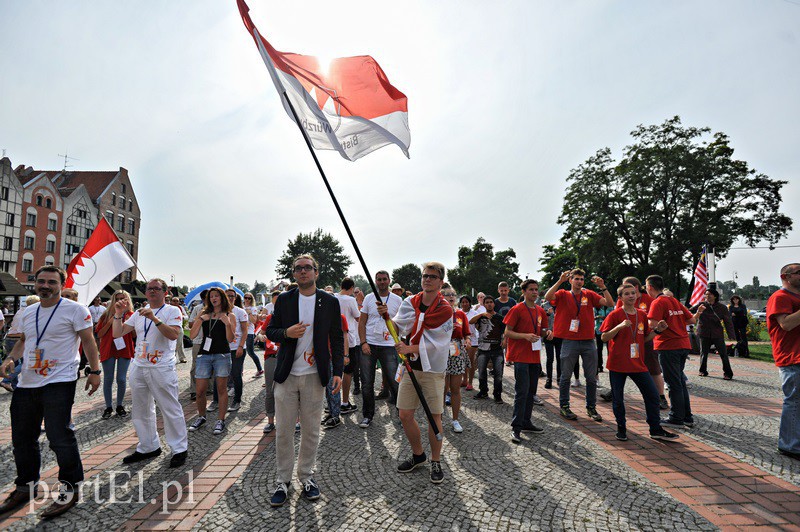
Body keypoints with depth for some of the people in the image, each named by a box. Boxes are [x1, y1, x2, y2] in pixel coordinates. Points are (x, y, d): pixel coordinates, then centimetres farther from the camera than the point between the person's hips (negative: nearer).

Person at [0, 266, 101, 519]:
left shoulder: (75, 309, -8)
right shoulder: (28, 312, 13)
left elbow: (88, 340, -8)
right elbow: (23, 340, 24)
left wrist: (94, 371, -11)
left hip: (59, 383, -7)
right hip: (26, 384, 7)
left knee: (59, 437, -7)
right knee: (22, 438, 16)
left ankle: (70, 489, 8)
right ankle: (26, 485, 35)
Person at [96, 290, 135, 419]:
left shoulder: (131, 315, 2)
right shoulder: (106, 315, 2)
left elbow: (135, 335, 1)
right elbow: (99, 334, -2)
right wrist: (110, 322, -13)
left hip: (124, 350, 0)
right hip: (108, 349, 0)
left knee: (122, 379, 2)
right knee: (108, 379, 5)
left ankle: (120, 406, 19)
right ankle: (108, 407, 18)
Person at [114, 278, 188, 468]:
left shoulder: (172, 311, -6)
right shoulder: (139, 313, 13)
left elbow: (174, 335, -22)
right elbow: (117, 333, 10)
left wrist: (155, 318, -29)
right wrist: (119, 314, -3)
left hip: (162, 369, -7)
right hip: (138, 367, 7)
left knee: (171, 410, -1)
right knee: (140, 411, 16)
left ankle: (180, 449, 11)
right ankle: (149, 447, 32)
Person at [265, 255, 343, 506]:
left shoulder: (330, 302, 0)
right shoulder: (284, 300, 2)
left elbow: (337, 339, 2)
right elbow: (270, 331, 7)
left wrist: (338, 371, -5)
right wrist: (286, 333, -15)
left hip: (315, 376, 0)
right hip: (286, 375, 1)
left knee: (311, 431, 10)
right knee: (283, 431, 7)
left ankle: (306, 476, 29)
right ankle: (282, 481, 24)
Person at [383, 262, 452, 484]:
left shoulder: (445, 309, -9)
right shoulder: (410, 302, 3)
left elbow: (435, 343, -15)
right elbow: (398, 328, -6)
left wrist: (410, 348, -24)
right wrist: (387, 317, -23)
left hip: (432, 369, -4)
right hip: (410, 366, 4)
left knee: (434, 416, 2)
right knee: (405, 415, 7)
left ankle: (436, 461, 23)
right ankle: (418, 455, 30)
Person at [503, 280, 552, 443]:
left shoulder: (540, 311, 12)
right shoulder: (517, 309, -8)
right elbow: (507, 332, -10)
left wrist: (547, 333, -1)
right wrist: (525, 336, -23)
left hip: (535, 356, 7)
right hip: (520, 356, -7)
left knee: (531, 391, 14)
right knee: (522, 391, -8)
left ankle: (526, 422, 27)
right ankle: (516, 427, -1)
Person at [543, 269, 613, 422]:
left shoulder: (589, 295, 7)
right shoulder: (563, 295, 1)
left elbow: (609, 303, 0)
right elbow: (548, 297, -19)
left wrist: (602, 287, -10)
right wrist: (560, 281, -21)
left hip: (589, 341, 3)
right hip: (569, 341, -2)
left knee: (591, 377, 9)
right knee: (566, 376, 5)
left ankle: (591, 407, 23)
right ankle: (564, 406, 17)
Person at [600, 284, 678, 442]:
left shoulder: (642, 315, 7)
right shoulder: (615, 315, -8)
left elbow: (645, 338, 15)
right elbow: (604, 337, -12)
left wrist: (657, 330, -1)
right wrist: (619, 326, -24)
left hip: (638, 363, 4)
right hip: (618, 364, -4)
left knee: (652, 395, 5)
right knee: (618, 398, 5)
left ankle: (656, 429, 20)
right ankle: (621, 428, 23)